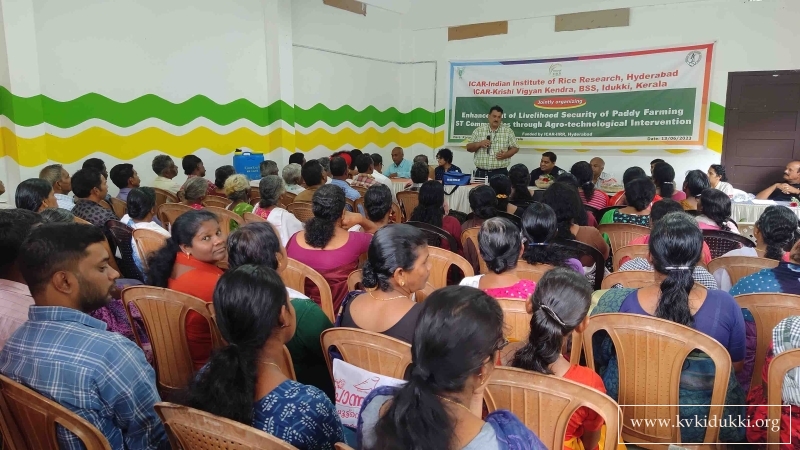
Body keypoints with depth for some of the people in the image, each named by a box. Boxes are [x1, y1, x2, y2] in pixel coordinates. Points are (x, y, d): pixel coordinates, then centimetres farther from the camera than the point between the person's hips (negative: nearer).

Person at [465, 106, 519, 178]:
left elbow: (515, 148, 7)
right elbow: (469, 148, 8)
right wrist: (479, 144, -11)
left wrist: (505, 155, -12)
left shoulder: (508, 131, 4)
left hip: (500, 173, -1)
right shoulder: (479, 130, 6)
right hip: (481, 172, 1)